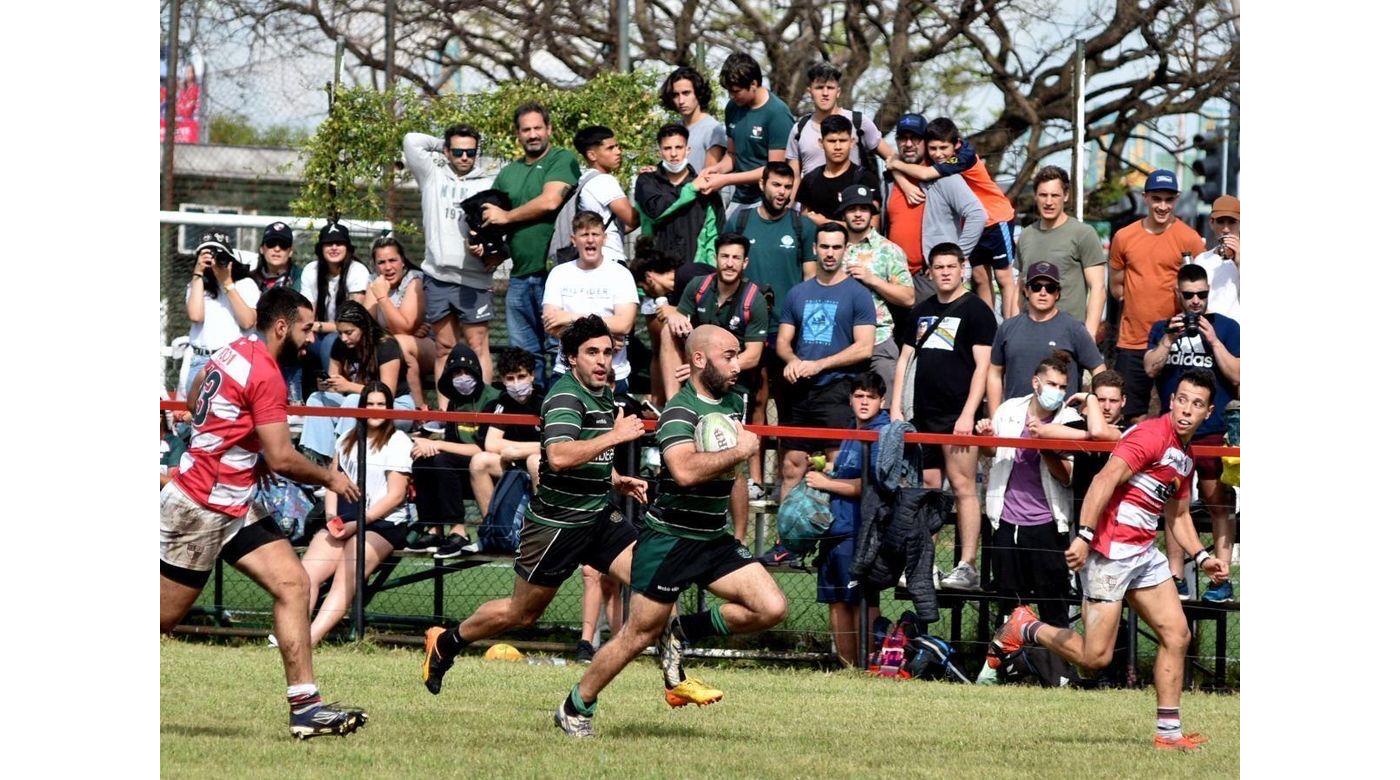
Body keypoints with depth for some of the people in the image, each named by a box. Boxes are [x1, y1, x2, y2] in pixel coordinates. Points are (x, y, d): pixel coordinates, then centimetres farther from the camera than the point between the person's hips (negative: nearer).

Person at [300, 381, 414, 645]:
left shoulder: (398, 442, 2)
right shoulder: (348, 439, 21)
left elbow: (396, 495, -5)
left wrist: (357, 524, -11)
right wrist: (332, 517, -1)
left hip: (382, 524, -6)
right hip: (343, 521, 6)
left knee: (346, 575, -30)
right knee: (306, 572, -20)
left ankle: (311, 638, -46)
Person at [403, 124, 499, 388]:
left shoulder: (488, 185, 8)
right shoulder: (433, 176, 15)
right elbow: (412, 141, 11)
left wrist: (489, 252, -15)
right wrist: (442, 145, 16)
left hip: (473, 278, -2)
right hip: (437, 276, 2)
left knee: (478, 345, -6)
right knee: (444, 347, 4)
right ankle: (445, 407, 4)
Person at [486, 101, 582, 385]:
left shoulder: (562, 160, 0)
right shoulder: (508, 173, 20)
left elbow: (550, 201, -14)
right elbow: (491, 219, 23)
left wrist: (506, 216, -3)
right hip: (520, 275, 7)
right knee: (523, 356, 8)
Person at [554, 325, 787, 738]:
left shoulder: (734, 402, 10)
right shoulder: (680, 411, -16)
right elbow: (685, 470, -35)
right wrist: (738, 451, -27)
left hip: (714, 539, 7)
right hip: (668, 538, -7)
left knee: (772, 608, -8)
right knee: (639, 634, -3)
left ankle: (681, 633, 10)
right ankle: (575, 709, 15)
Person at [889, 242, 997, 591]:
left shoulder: (976, 310, -2)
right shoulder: (921, 312, 17)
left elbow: (982, 365, -8)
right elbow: (904, 359, 19)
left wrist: (968, 415, -16)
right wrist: (895, 408, 9)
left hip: (957, 414, -6)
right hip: (924, 414, 6)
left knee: (963, 486, -9)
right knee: (927, 489, 9)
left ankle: (967, 565, -11)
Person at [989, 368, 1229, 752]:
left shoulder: (1185, 456, 17)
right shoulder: (1151, 435, -13)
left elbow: (1176, 515, 29)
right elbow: (1104, 481, -23)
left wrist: (1201, 556, 17)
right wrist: (1084, 535, -31)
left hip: (1144, 553, 9)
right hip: (1109, 551, -9)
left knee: (1176, 635, 2)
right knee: (1096, 657, -10)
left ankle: (1169, 732, 8)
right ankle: (1025, 628, 14)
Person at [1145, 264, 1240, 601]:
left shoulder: (1226, 327, 5)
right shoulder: (1162, 328, 13)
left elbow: (1236, 376, -2)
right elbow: (1150, 368, 2)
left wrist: (1213, 341, -11)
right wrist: (1169, 338, -11)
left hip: (1214, 431, -2)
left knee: (1219, 506, -2)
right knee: (1176, 506, 4)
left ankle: (1222, 578, -1)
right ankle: (1175, 577, 8)